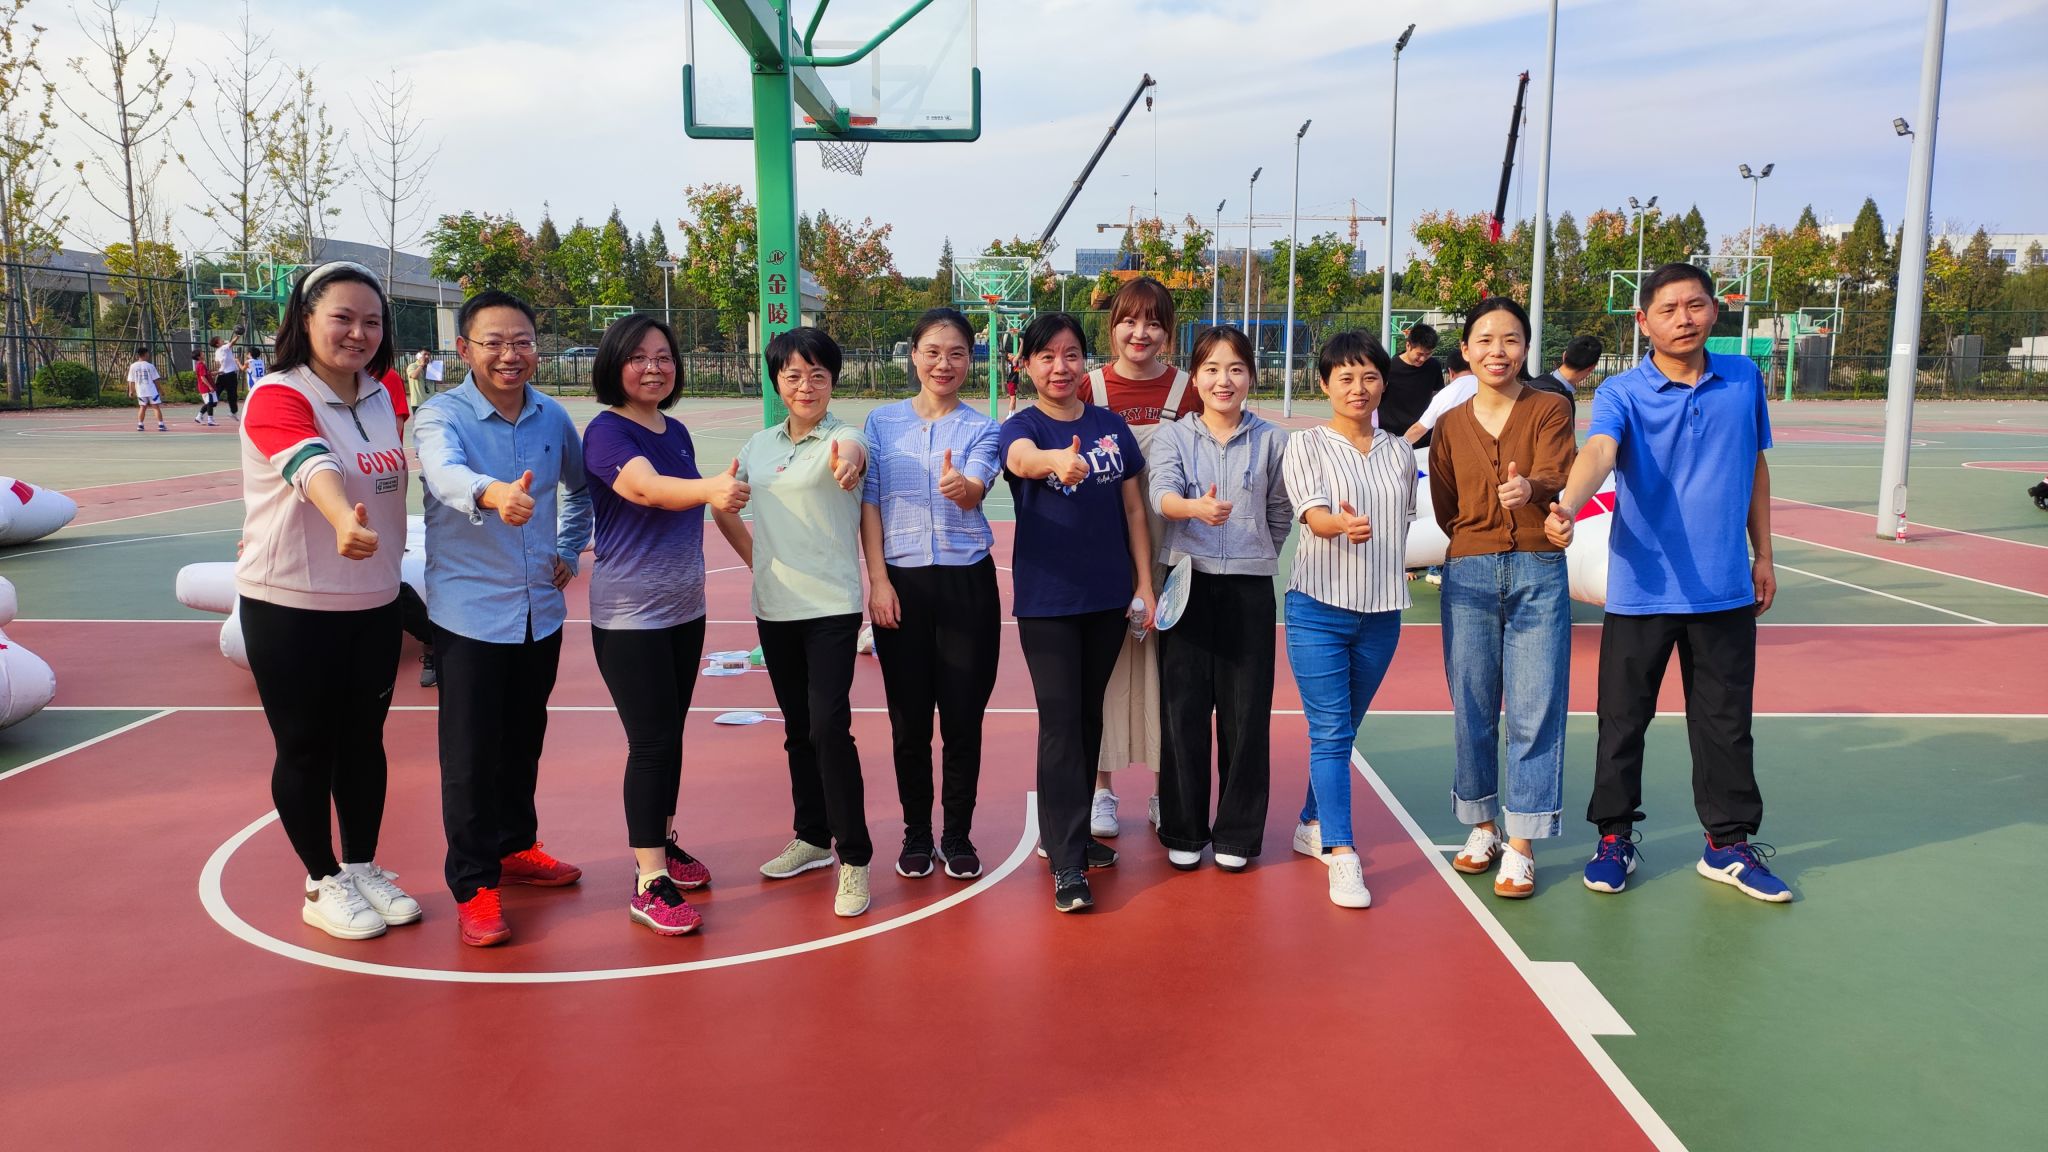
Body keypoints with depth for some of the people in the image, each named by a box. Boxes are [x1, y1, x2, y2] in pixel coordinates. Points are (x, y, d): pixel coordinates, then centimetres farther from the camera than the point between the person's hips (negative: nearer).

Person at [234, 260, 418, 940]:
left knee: (364, 740, 15)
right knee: (307, 748, 8)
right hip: (291, 609, -6)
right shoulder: (278, 398, -17)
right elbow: (312, 466, -38)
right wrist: (344, 522, -56)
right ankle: (323, 884, 23)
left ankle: (363, 868, 31)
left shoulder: (380, 398, 4)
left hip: (374, 603, 6)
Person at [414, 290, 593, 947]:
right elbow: (447, 472, -35)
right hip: (470, 613, -5)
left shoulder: (553, 419, 4)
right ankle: (474, 885, 11)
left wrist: (569, 550, 11)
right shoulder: (442, 416, -11)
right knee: (471, 754, -1)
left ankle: (517, 848, 36)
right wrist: (494, 494, -56)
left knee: (524, 743, 18)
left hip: (541, 609, 5)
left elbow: (580, 487, 23)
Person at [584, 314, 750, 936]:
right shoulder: (606, 432, -15)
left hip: (684, 608, 7)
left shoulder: (676, 432, 8)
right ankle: (649, 884, -1)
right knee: (652, 742, -8)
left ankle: (662, 843, 30)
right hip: (629, 615, -7)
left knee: (671, 733, 14)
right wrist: (709, 489, -53)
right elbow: (649, 488, -35)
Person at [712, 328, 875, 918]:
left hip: (831, 605, -6)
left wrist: (847, 459, -57)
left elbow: (851, 449, -33)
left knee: (829, 725, -14)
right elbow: (723, 503, 23)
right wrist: (755, 557, 11)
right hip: (774, 606, 6)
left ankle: (854, 858, -4)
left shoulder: (841, 436, -8)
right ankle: (812, 837, 30)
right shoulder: (759, 445, 10)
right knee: (797, 727, 15)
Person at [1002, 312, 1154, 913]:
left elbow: (1134, 507, 8)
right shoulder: (1021, 427, -6)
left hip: (1109, 596, 4)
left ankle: (1070, 832, 29)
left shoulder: (1112, 426, 5)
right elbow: (1021, 458, -31)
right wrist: (1057, 461, -54)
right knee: (1060, 721, -6)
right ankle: (1067, 863, -2)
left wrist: (1144, 583, 4)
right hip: (1046, 600, -4)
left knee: (1089, 715, 14)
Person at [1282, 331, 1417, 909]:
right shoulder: (1306, 445, -4)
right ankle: (1341, 855, -7)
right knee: (1330, 733, -8)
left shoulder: (1399, 451, 9)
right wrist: (1342, 525, -40)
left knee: (1343, 730, 14)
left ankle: (1313, 825, 31)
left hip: (1381, 612, 4)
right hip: (1318, 607, -4)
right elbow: (1312, 513, -20)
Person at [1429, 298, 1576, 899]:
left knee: (1535, 710, -2)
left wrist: (1529, 487, -38)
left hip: (1538, 575, -2)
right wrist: (1479, 546, 5)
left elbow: (1557, 475, -19)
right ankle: (1482, 825, 25)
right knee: (1472, 707, 8)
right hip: (1467, 577, 3)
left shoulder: (1550, 409, -1)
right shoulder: (1450, 426, 7)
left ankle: (1520, 845, 7)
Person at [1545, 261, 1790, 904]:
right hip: (1640, 591, -3)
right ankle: (1614, 837, 22)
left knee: (1726, 722, 12)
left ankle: (1729, 843, 27)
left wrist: (1763, 555, 15)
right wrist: (1567, 504, -48)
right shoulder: (1622, 393, -7)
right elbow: (1598, 451, -28)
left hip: (1726, 588, 3)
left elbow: (1756, 468, 15)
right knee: (1623, 719, 6)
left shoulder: (1744, 380, 5)